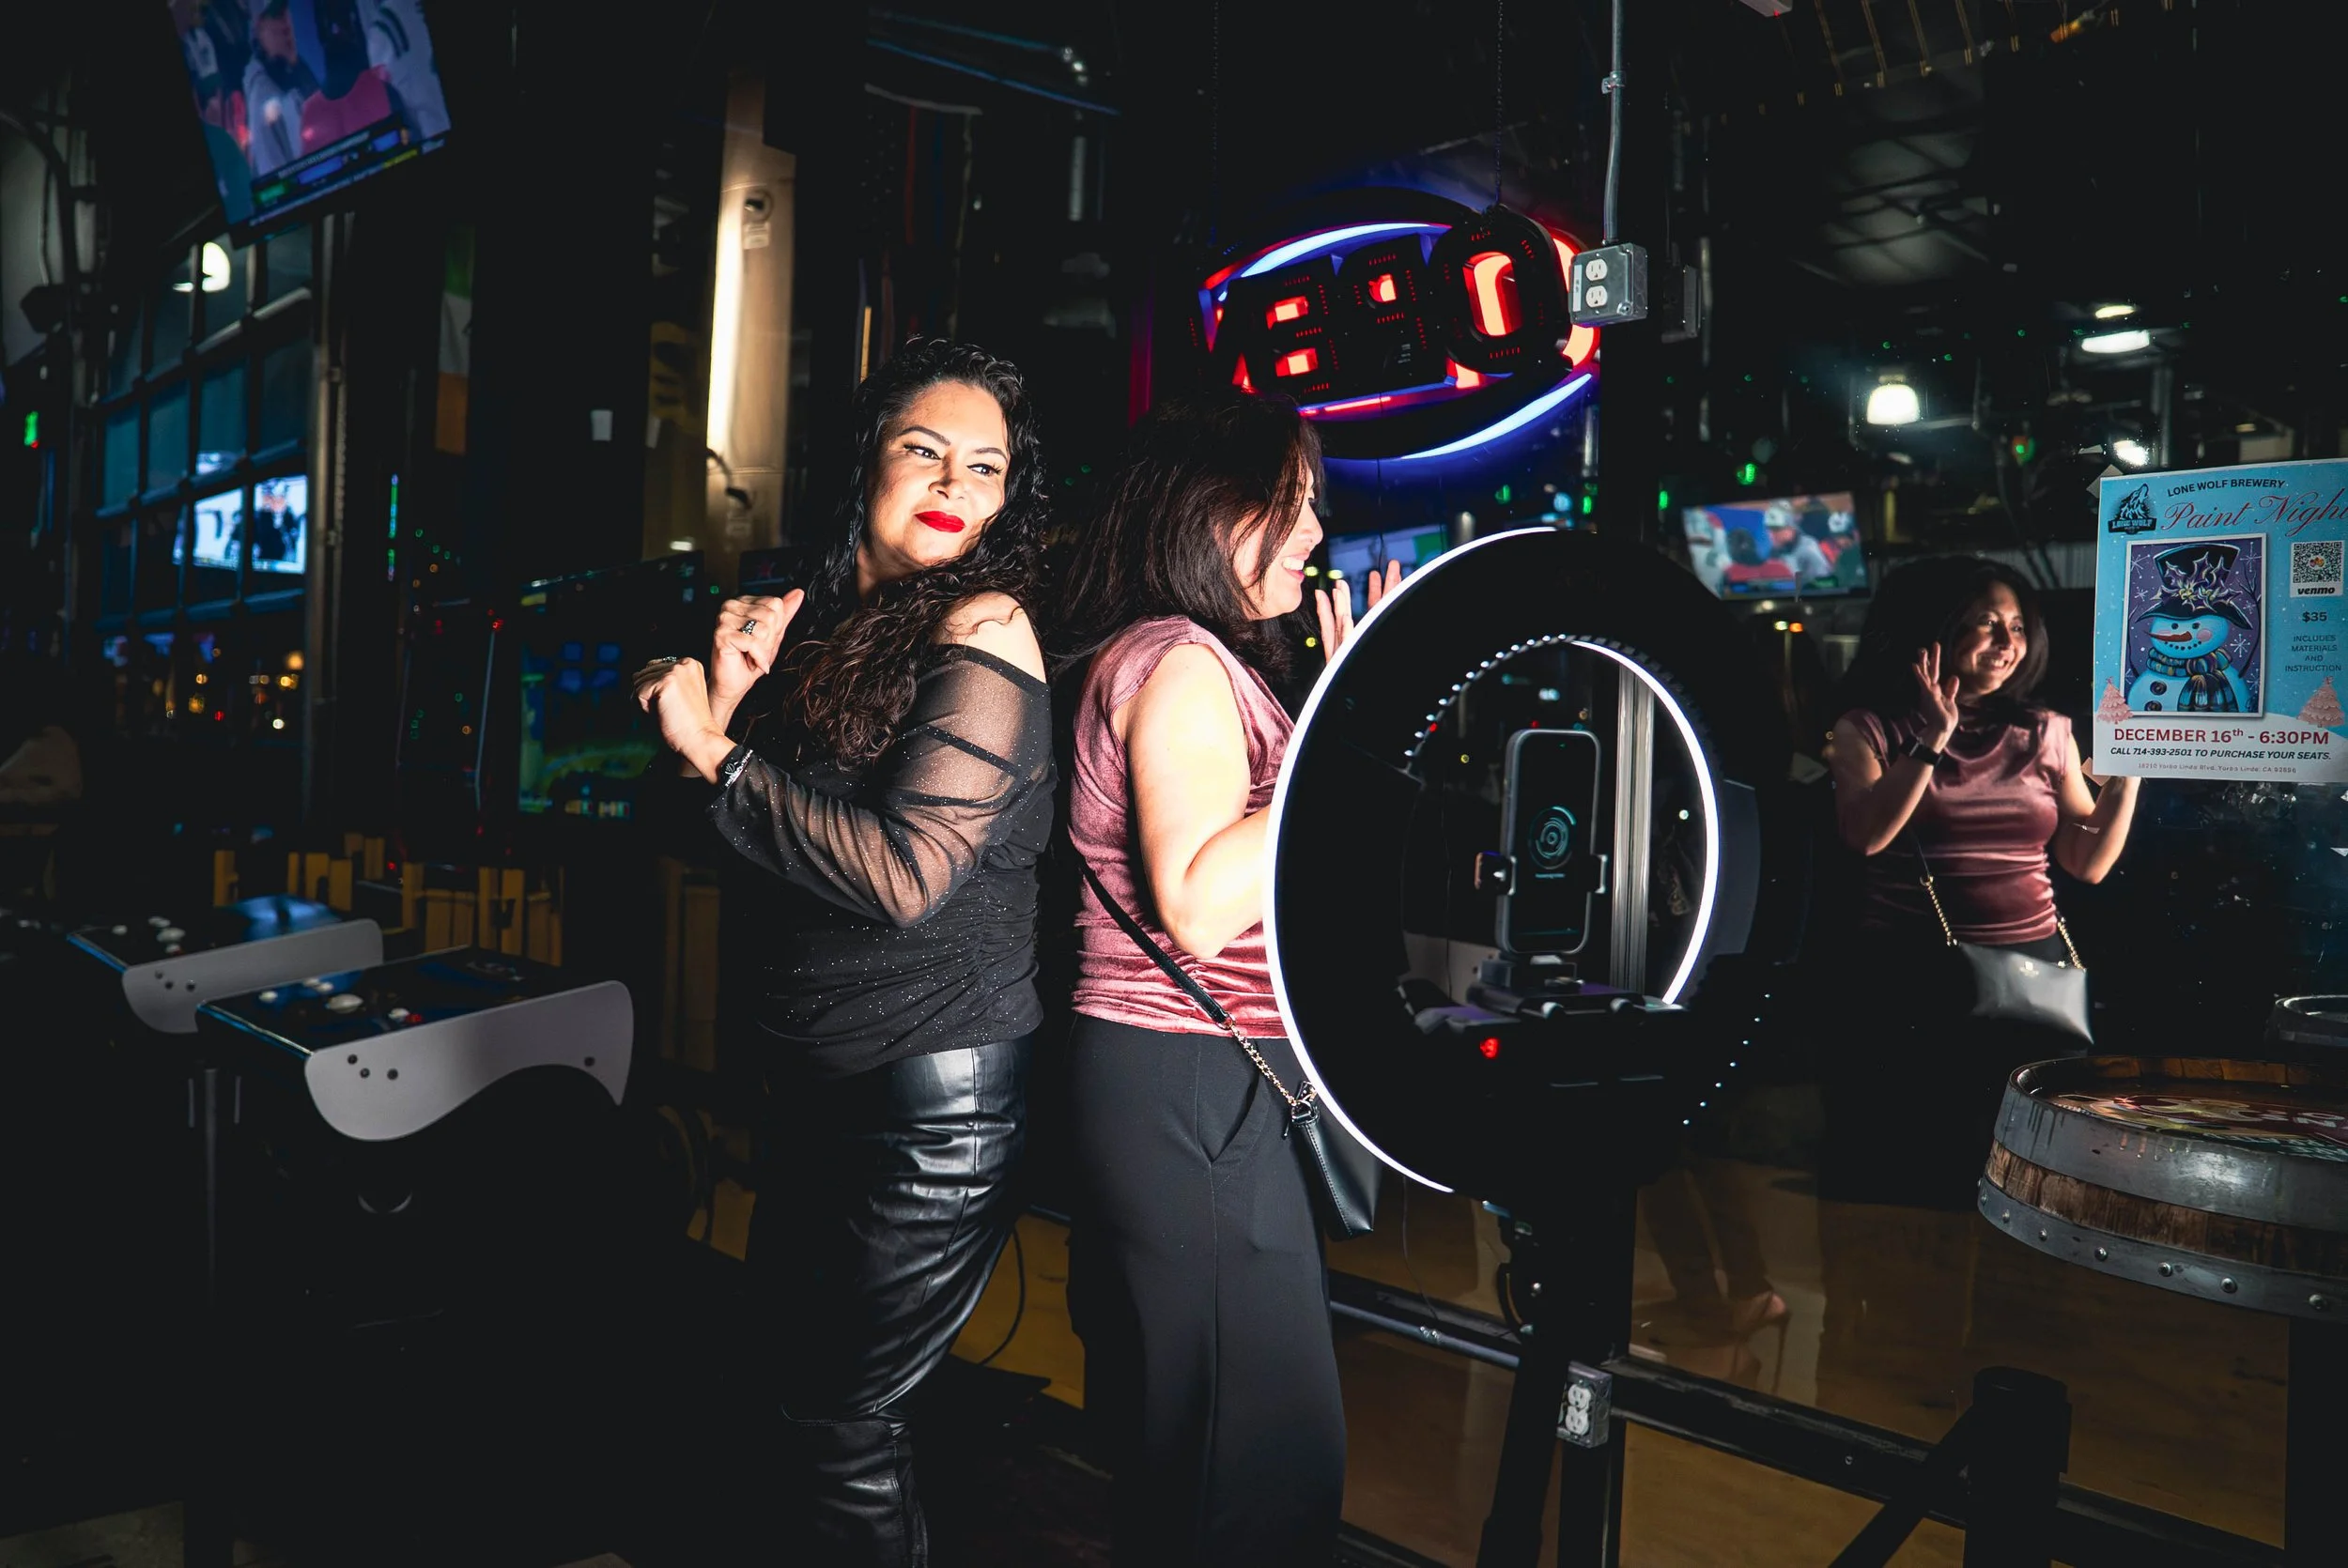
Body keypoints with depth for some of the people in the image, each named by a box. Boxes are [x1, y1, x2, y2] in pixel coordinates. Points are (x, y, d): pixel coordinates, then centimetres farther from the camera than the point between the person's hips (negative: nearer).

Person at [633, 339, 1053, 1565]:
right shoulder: (820, 627, 7)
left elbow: (902, 876, -24)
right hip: (815, 1076, 8)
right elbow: (737, 863, 7)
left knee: (842, 1420, 4)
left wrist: (716, 751, -16)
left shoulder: (980, 628, -14)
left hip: (934, 1085, -7)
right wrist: (726, 701, -9)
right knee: (794, 1376, 20)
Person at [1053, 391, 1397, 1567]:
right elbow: (1198, 908, -26)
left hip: (1185, 1084, 11)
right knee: (1275, 1452, -2)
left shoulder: (1203, 662, 18)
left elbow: (1268, 880, 17)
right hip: (1190, 1085, -11)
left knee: (1176, 1444, 19)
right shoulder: (1179, 660, -14)